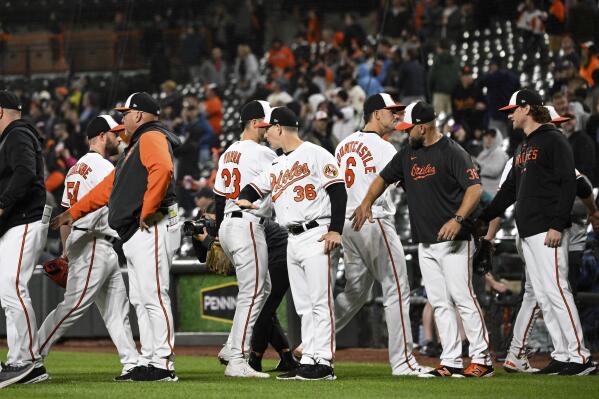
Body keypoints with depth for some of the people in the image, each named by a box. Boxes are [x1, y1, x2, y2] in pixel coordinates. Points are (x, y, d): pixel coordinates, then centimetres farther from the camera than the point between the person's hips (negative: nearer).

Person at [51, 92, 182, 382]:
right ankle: (148, 363, 13)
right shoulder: (135, 146, 27)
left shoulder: (152, 137, -8)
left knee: (153, 297, -12)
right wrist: (74, 212, 31)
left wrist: (148, 211, -25)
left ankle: (163, 365, -13)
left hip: (152, 229, -11)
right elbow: (109, 186, 32)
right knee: (140, 301, 10)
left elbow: (162, 168, -29)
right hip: (135, 235, 11)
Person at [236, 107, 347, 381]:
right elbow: (255, 187, 21)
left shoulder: (315, 154, -5)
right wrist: (244, 199, -4)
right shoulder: (276, 165, 20)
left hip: (316, 236, -9)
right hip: (292, 241, 9)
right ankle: (308, 362, 9)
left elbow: (338, 191, -11)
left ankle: (323, 363, -12)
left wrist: (335, 230, -18)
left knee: (320, 302, -10)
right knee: (304, 306, 8)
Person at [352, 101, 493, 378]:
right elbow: (383, 178, 23)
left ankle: (482, 360, -7)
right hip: (425, 244, 8)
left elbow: (475, 188, -16)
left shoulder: (452, 152, -9)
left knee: (462, 297, -10)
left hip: (453, 241, -8)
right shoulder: (408, 154, 14)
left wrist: (458, 219, -28)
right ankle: (451, 362, 7)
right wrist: (366, 203, 6)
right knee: (439, 303, 6)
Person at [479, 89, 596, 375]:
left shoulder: (553, 140, -6)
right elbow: (509, 190, 28)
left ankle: (580, 356, -15)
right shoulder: (523, 148, 22)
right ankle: (563, 356, 9)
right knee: (542, 297, 7)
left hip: (547, 232, -10)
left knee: (555, 290, -14)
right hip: (528, 233, 10)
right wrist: (482, 218, 22)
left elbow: (568, 183, -13)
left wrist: (557, 225, -20)